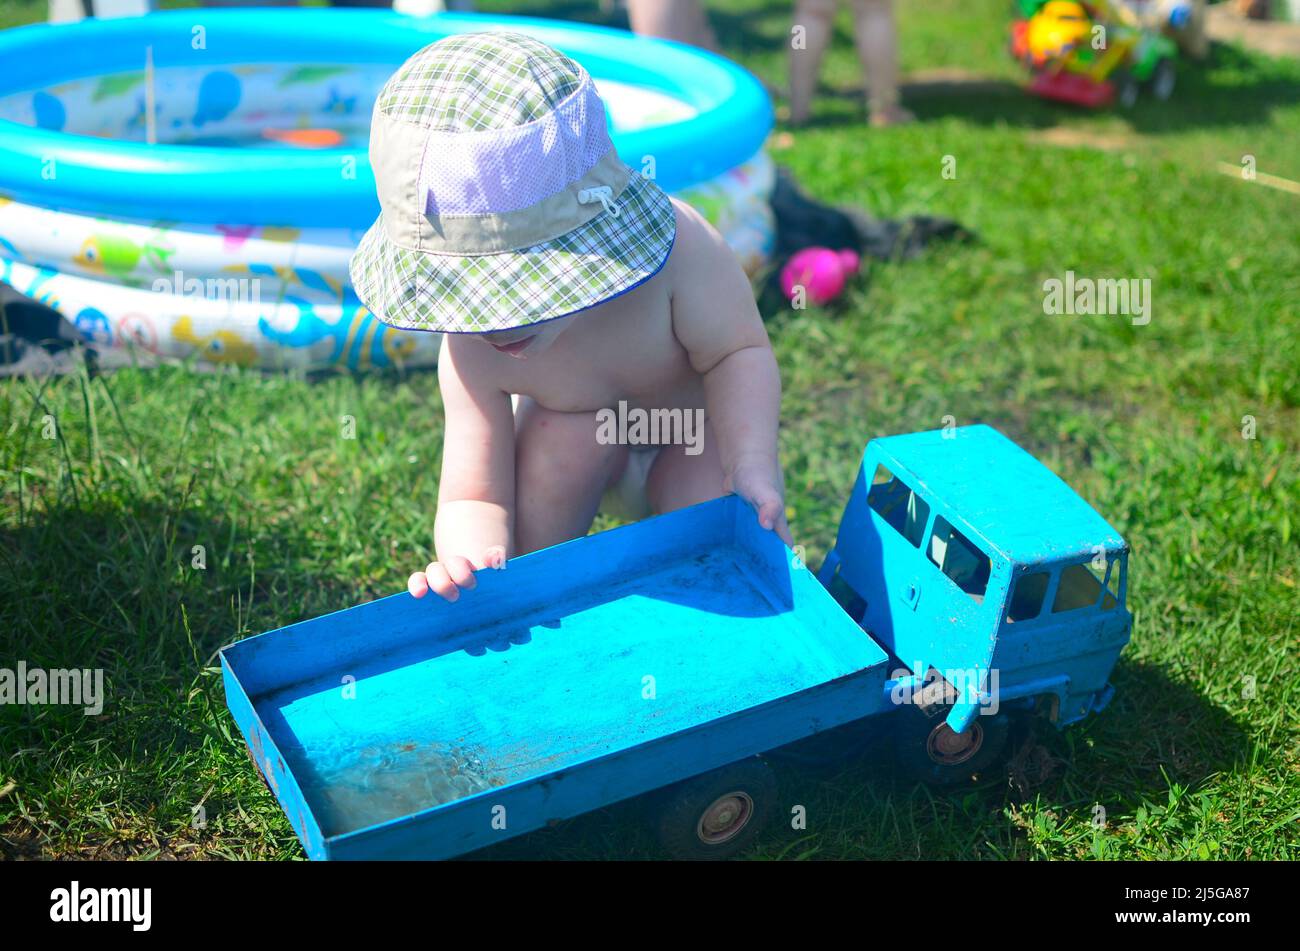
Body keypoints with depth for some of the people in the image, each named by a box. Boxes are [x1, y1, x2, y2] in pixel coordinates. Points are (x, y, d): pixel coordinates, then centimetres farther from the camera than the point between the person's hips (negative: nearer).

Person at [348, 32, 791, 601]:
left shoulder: (677, 245, -40)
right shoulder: (472, 354, -34)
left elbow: (739, 350, -26)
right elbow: (474, 495, -31)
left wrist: (753, 463, -40)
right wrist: (472, 557, -54)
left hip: (698, 434, -1)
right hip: (582, 445, 1)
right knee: (569, 430, -33)